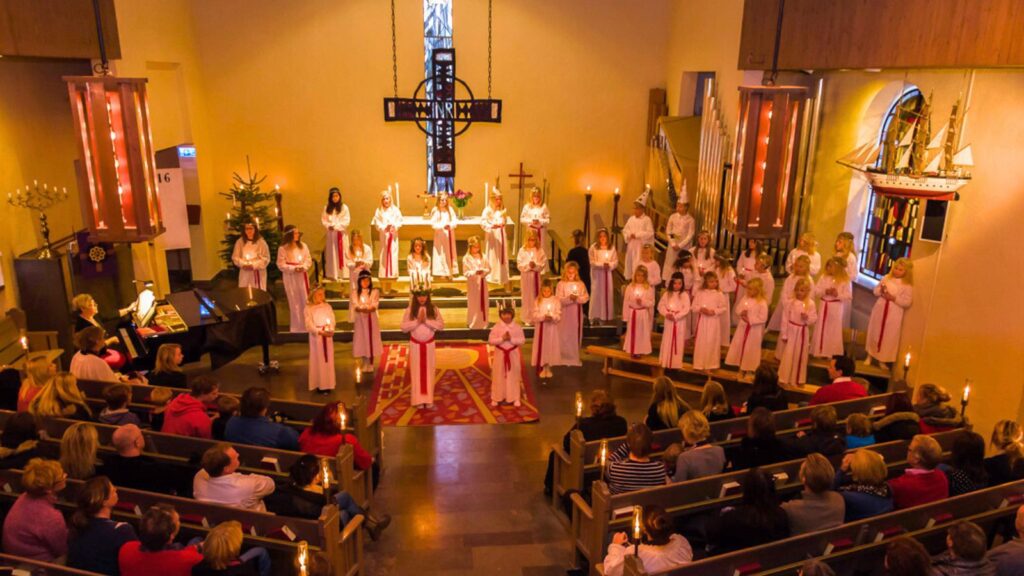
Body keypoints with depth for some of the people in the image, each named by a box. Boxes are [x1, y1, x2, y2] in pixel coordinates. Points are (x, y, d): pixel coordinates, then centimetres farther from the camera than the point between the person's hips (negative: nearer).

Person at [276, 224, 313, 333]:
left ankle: (306, 323, 17)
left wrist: (303, 267, -15)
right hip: (290, 278, -3)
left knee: (305, 299, 7)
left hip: (302, 276, 3)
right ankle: (296, 326, 10)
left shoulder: (303, 246, 3)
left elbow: (309, 260, 4)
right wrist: (294, 268, -20)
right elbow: (281, 265, -9)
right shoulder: (283, 248, -8)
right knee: (294, 302, 2)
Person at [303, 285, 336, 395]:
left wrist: (331, 330, -15)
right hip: (316, 336, -4)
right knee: (318, 360, 0)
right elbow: (309, 325, -10)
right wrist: (320, 332, -22)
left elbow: (332, 321, 4)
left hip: (328, 336, 4)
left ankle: (327, 384, 15)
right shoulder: (309, 308, -5)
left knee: (328, 360, 7)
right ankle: (320, 385, 6)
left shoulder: (328, 307, 7)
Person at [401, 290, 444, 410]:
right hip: (415, 344, -1)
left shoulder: (434, 309, -4)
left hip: (429, 344, 1)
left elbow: (441, 325, -10)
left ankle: (428, 399, 14)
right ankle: (418, 400, 11)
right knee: (416, 371, 4)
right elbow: (404, 327, -10)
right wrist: (417, 321, -21)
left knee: (428, 371, 6)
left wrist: (426, 321, -20)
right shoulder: (410, 310, -6)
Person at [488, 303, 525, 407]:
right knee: (499, 376, 6)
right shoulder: (496, 327, -5)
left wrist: (511, 339, -21)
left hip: (513, 354, 0)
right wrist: (502, 338, -20)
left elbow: (522, 340, -7)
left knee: (514, 376, 7)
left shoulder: (517, 327, -4)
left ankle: (515, 398, 17)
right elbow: (490, 340, -8)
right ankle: (496, 398, 16)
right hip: (500, 354, 0)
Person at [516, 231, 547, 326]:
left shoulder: (540, 250, 0)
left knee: (537, 297, 4)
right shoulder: (522, 250, -1)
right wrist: (528, 265, -20)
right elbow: (520, 264, -4)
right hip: (526, 276, 0)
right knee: (528, 298, 5)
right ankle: (527, 319, 13)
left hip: (537, 276, 1)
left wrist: (536, 265, -20)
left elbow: (544, 263, -3)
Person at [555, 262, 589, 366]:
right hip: (565, 312, -3)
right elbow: (558, 299, -12)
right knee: (564, 335, 1)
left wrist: (577, 298, -19)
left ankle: (574, 357, 22)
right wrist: (569, 298, -25)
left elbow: (586, 298, -1)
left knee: (576, 334, 9)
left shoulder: (580, 284, 2)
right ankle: (564, 357, 11)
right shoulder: (561, 284, -6)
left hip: (577, 313, 3)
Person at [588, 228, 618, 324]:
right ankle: (595, 316, 4)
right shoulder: (593, 247, -8)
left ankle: (606, 316, 15)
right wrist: (602, 264, -22)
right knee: (597, 293, -2)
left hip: (608, 274, 3)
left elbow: (616, 262, 1)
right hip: (597, 274, -3)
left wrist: (610, 265, -19)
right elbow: (592, 262, -11)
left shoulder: (612, 247, 1)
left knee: (608, 293, 5)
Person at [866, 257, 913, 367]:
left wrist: (894, 298, -20)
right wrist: (881, 291, -14)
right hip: (880, 309, 3)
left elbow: (907, 302, -10)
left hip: (894, 313, -3)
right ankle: (870, 356, 27)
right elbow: (876, 290, 8)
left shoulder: (907, 285, -8)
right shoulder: (886, 278, 3)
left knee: (889, 337, 2)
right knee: (874, 332, 12)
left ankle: (883, 359, 16)